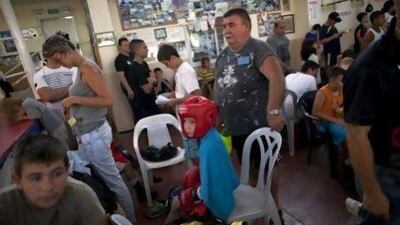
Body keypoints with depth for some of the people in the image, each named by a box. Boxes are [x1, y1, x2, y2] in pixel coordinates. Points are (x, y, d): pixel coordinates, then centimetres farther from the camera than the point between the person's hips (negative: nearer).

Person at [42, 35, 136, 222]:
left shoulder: (87, 68, -16)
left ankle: (130, 219, 21)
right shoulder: (81, 69, 11)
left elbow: (107, 100, -23)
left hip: (93, 135, -9)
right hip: (89, 134, 10)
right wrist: (72, 106, 8)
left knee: (112, 180, 4)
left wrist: (75, 99, -20)